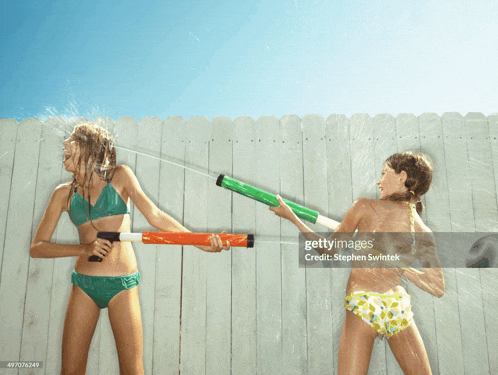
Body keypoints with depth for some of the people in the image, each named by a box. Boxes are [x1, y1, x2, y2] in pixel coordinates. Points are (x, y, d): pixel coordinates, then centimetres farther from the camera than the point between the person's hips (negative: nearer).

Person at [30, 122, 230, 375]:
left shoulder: (119, 176, 3)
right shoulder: (64, 193, 8)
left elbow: (155, 216, -5)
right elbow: (37, 247, 5)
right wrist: (84, 248, -11)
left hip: (122, 285, -2)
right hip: (84, 285, 3)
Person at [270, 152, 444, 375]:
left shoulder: (365, 207, -4)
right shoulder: (423, 234, 4)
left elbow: (329, 250, 2)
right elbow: (438, 288, 8)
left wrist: (292, 217, 11)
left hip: (362, 306, -3)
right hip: (398, 308, 3)